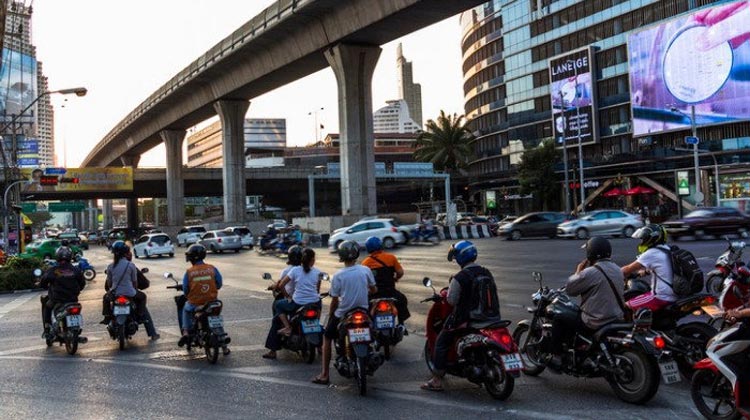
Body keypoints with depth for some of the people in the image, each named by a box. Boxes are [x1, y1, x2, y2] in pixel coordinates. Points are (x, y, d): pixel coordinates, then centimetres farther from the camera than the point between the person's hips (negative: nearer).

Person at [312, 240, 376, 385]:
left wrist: (330, 316, 8)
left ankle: (324, 374, 11)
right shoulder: (366, 270, -5)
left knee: (327, 337, 14)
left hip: (343, 314, -3)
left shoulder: (338, 275, -12)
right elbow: (374, 289, 9)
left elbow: (334, 301, -7)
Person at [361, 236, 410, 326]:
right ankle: (401, 324, 20)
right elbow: (400, 272, -4)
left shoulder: (365, 262, -2)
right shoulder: (391, 258, -4)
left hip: (373, 294, 0)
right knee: (402, 300, 28)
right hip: (389, 291, 0)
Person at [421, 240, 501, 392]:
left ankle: (437, 380, 4)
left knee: (441, 342, 7)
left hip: (467, 320, -6)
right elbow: (493, 293, 15)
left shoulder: (459, 278, -14)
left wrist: (446, 293, 10)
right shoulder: (487, 273, 7)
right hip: (492, 318, 6)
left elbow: (452, 300, -11)